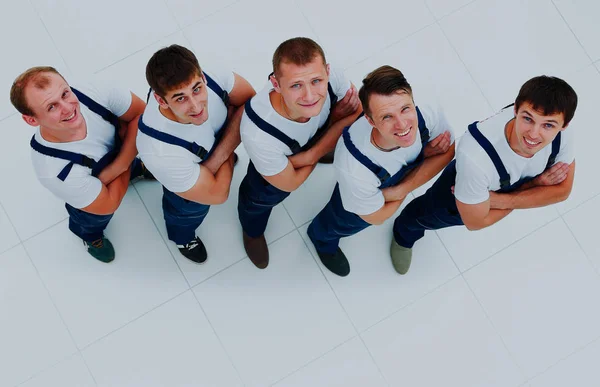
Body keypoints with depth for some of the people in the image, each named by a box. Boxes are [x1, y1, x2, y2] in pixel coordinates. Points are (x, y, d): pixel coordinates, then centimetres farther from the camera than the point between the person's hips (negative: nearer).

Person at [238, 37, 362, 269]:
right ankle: (253, 231, 53)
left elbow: (359, 113, -18)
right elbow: (290, 184, -27)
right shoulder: (258, 134, -50)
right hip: (274, 153, -3)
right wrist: (339, 123, -27)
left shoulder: (332, 78, -44)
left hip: (324, 131, 3)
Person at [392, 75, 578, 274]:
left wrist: (503, 201, -29)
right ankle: (405, 234, 64)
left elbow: (562, 190, -18)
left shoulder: (561, 133, -37)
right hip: (454, 199, -3)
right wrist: (534, 184, -28)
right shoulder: (475, 156, -50)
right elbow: (475, 221, -31)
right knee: (429, 216, 30)